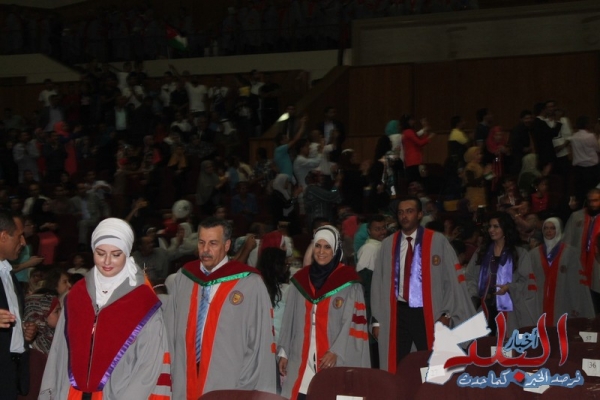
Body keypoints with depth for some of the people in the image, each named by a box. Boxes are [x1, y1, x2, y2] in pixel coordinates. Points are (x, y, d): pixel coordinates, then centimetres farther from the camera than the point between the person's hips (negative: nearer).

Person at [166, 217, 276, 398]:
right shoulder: (183, 278, 6)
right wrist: (168, 375, 6)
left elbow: (261, 343, -5)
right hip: (185, 384, 4)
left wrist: (245, 387, -7)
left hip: (228, 387, -4)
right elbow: (171, 331, 11)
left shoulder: (250, 284, -8)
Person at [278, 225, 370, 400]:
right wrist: (284, 352, 10)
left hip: (335, 361, -3)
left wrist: (336, 352, -15)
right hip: (301, 360, 4)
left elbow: (353, 322, -6)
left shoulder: (349, 282, -1)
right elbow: (289, 320, 14)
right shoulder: (300, 279, 12)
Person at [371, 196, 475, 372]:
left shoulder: (437, 241, -5)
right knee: (395, 367, 7)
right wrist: (377, 319, 4)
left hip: (428, 314, -3)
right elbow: (378, 282, 7)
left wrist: (446, 314, -11)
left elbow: (453, 279, -5)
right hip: (397, 314, 3)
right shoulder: (388, 244, 5)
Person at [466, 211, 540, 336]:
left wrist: (509, 287, -16)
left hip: (508, 310, -2)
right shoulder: (481, 252, 16)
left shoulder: (520, 254, 7)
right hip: (486, 308, 3)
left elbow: (527, 282, 0)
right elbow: (471, 278, 10)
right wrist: (472, 295, -7)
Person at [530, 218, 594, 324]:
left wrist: (576, 307, -5)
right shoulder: (534, 254, 8)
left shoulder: (569, 252, 1)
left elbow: (575, 281, -1)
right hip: (540, 305, 2)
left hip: (562, 305, -2)